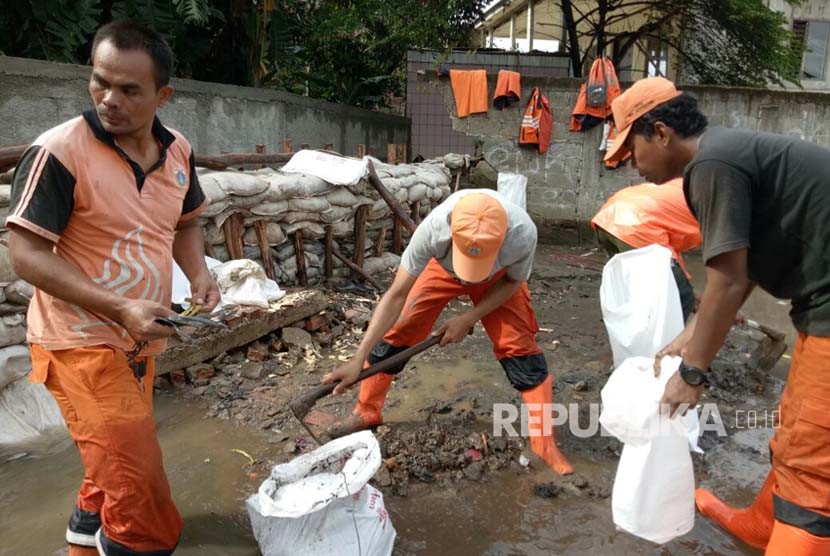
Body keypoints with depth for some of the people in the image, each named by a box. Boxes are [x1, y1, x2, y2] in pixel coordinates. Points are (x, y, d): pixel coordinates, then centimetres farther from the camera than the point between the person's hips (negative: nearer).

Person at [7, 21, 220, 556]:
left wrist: (199, 275, -6)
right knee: (137, 479, -7)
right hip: (81, 342, -7)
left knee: (116, 463, 25)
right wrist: (120, 308, -26)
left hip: (140, 341, 7)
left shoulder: (177, 150, -1)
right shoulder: (59, 151, -19)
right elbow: (26, 255, -18)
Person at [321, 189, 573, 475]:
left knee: (520, 347, -12)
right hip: (443, 268, 1)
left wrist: (468, 319, -23)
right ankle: (367, 413, 19)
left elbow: (512, 282, -16)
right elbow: (396, 295, -35)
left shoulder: (522, 232, -41)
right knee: (395, 331, -4)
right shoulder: (433, 228, -43)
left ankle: (544, 444, 3)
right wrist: (358, 359, -37)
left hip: (499, 278, 0)